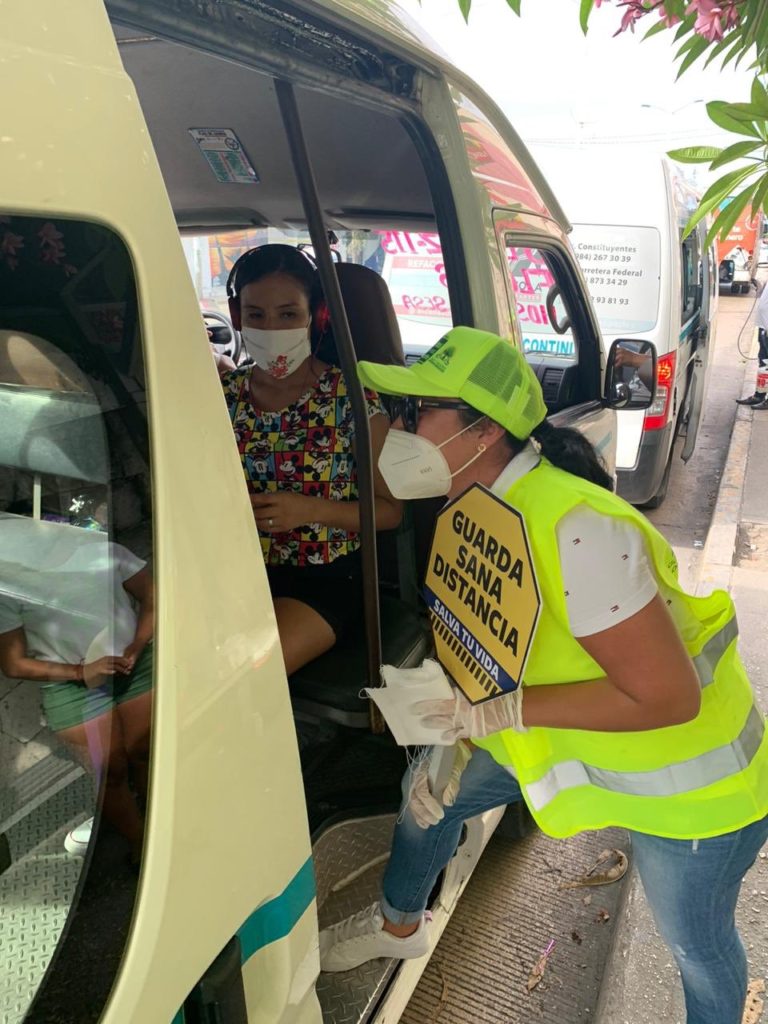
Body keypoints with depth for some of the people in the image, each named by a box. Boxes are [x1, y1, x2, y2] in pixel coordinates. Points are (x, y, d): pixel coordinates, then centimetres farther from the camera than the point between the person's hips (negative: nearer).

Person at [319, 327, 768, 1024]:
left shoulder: (573, 530, -36)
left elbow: (667, 697, -32)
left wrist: (501, 710, -31)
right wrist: (456, 742, -6)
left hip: (685, 773, -7)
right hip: (564, 738, 8)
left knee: (696, 941, 14)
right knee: (428, 789, 13)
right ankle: (398, 927, 43)